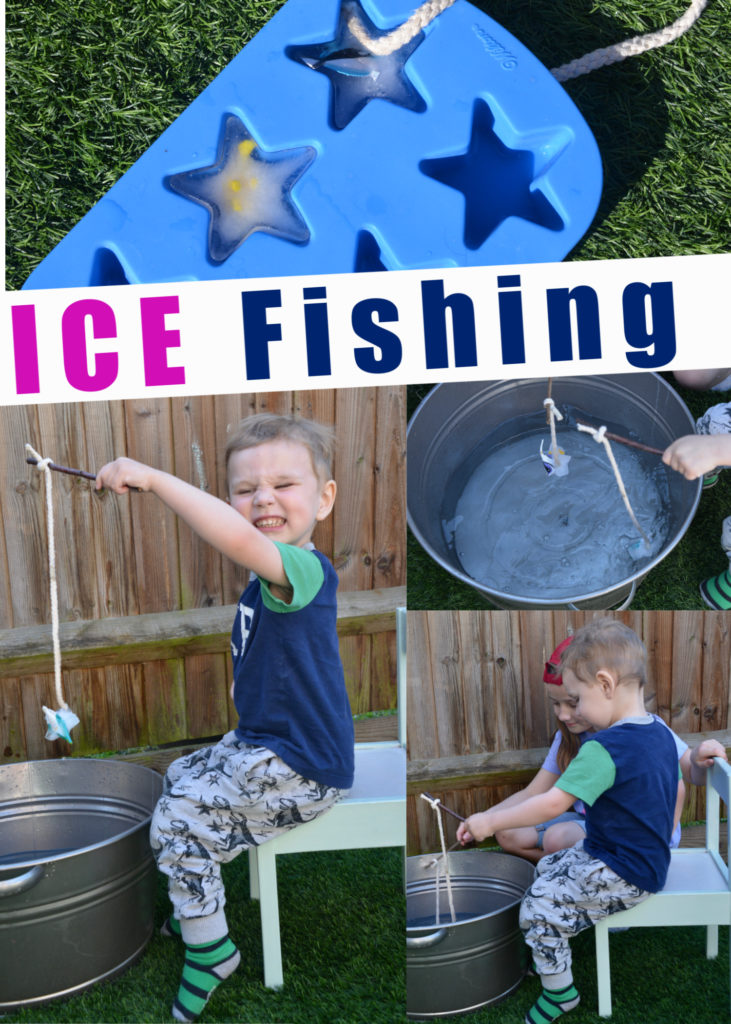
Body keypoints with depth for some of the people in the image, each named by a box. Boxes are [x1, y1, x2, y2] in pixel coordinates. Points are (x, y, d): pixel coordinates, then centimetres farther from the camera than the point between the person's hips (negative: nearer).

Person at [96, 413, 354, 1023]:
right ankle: (196, 910, 41)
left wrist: (152, 477, -43)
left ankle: (209, 950, 13)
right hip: (261, 741, 10)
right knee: (178, 778, 22)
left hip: (300, 768, -10)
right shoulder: (274, 577, 6)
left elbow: (238, 539, -47)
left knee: (178, 821, -9)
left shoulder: (303, 569, -26)